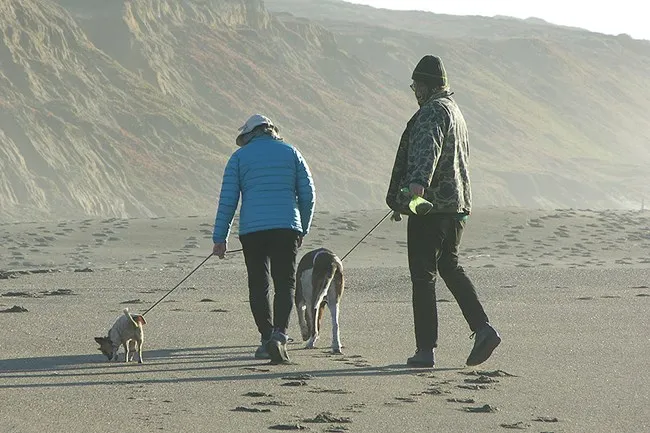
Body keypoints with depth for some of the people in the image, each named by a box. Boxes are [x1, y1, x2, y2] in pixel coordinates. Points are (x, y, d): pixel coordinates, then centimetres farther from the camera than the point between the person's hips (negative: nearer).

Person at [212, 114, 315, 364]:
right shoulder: (291, 153, 12)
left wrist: (220, 238, 4)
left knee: (258, 285, 9)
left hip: (252, 230, -1)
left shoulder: (239, 157, 7)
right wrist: (302, 229, 20)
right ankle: (279, 334, -19)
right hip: (286, 229, 1)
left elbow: (228, 200, 2)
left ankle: (266, 338, 6)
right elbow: (307, 194, 10)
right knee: (285, 284, 1)